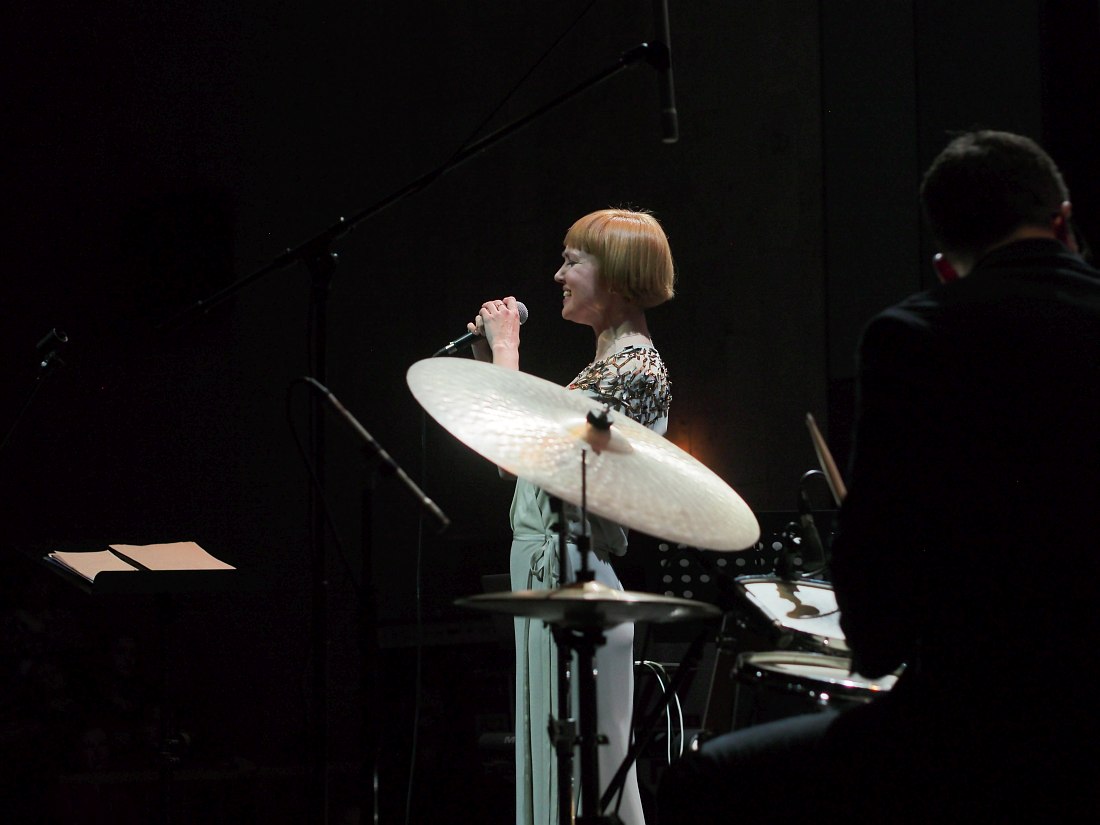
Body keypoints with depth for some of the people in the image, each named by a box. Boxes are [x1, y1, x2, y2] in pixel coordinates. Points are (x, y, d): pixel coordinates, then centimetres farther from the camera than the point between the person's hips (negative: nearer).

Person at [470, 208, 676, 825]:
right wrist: (491, 361, 14)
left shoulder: (637, 370, -13)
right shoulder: (609, 362, 19)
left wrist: (506, 348, -9)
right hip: (549, 584, 10)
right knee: (552, 770, 12)